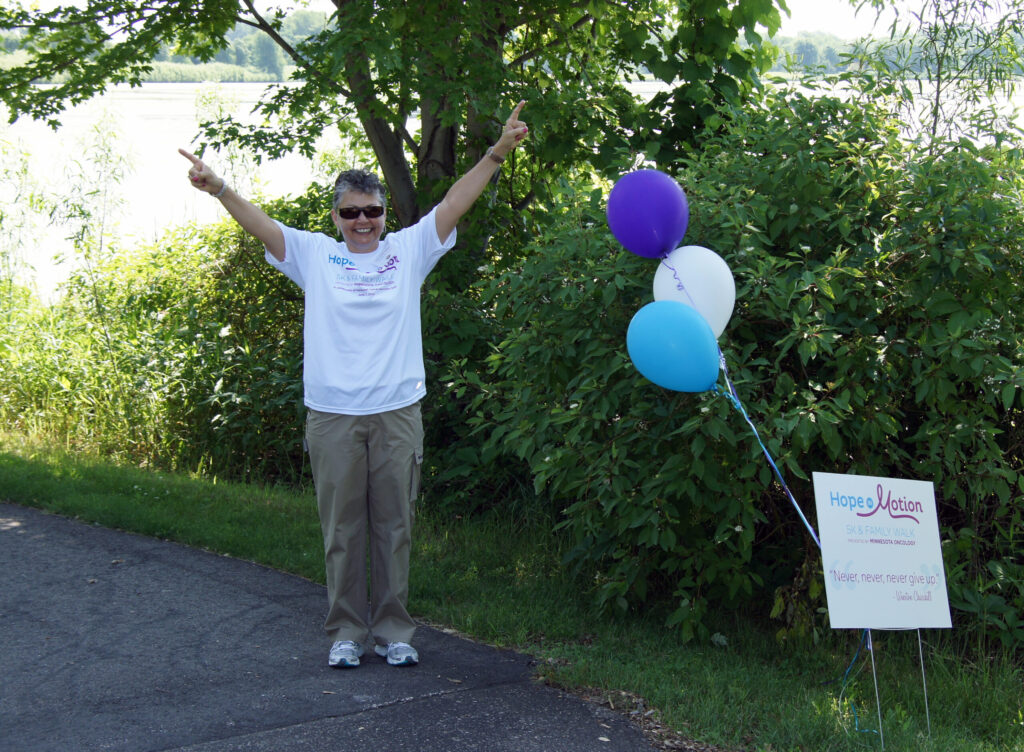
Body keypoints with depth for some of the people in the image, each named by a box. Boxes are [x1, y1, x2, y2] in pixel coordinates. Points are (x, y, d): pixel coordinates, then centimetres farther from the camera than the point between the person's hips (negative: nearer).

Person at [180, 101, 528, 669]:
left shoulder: (409, 250, 8)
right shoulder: (315, 256, 7)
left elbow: (455, 202, 1)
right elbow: (260, 223, -2)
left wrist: (497, 152, -8)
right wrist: (217, 188, -18)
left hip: (396, 414, 0)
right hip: (332, 416, 0)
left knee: (394, 527, 7)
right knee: (342, 530, 6)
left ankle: (393, 632, 17)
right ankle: (347, 632, 16)